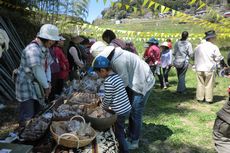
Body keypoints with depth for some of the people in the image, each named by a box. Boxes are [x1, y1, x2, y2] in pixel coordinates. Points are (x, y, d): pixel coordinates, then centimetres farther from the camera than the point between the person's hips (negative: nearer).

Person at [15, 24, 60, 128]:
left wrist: (48, 82, -7)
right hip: (26, 86, -9)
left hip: (37, 86, 9)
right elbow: (37, 70, -29)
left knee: (37, 113, 21)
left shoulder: (45, 49, 5)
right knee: (27, 118, -2)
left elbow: (47, 66, 6)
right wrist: (46, 86, -19)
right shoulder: (32, 49, -26)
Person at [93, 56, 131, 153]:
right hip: (127, 109, 9)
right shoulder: (116, 76, 5)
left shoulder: (108, 81, -21)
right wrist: (104, 104, 18)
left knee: (119, 134, 11)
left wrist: (101, 108, 4)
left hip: (120, 112, -9)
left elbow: (107, 99, -15)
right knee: (120, 131, 27)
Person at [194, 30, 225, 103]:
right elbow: (219, 58, -2)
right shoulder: (214, 47, -7)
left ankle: (200, 98, 17)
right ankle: (208, 99, 11)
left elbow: (195, 58, 12)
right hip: (209, 69, -4)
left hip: (199, 69, 4)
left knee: (200, 84, 11)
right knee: (209, 85, 5)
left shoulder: (198, 47, 7)